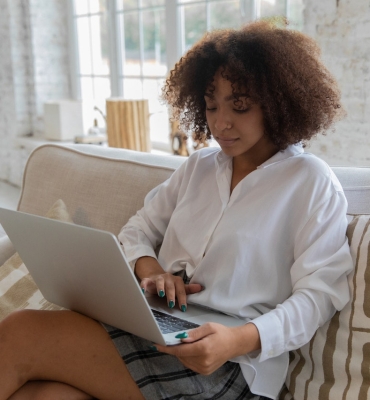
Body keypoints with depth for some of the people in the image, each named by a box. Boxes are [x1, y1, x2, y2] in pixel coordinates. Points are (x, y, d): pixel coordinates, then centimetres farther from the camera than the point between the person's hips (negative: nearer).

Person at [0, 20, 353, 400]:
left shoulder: (312, 182, 0)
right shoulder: (198, 166, 18)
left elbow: (318, 292, -6)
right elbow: (136, 232, 17)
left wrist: (240, 340, -23)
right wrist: (149, 268, -6)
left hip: (229, 366, -5)